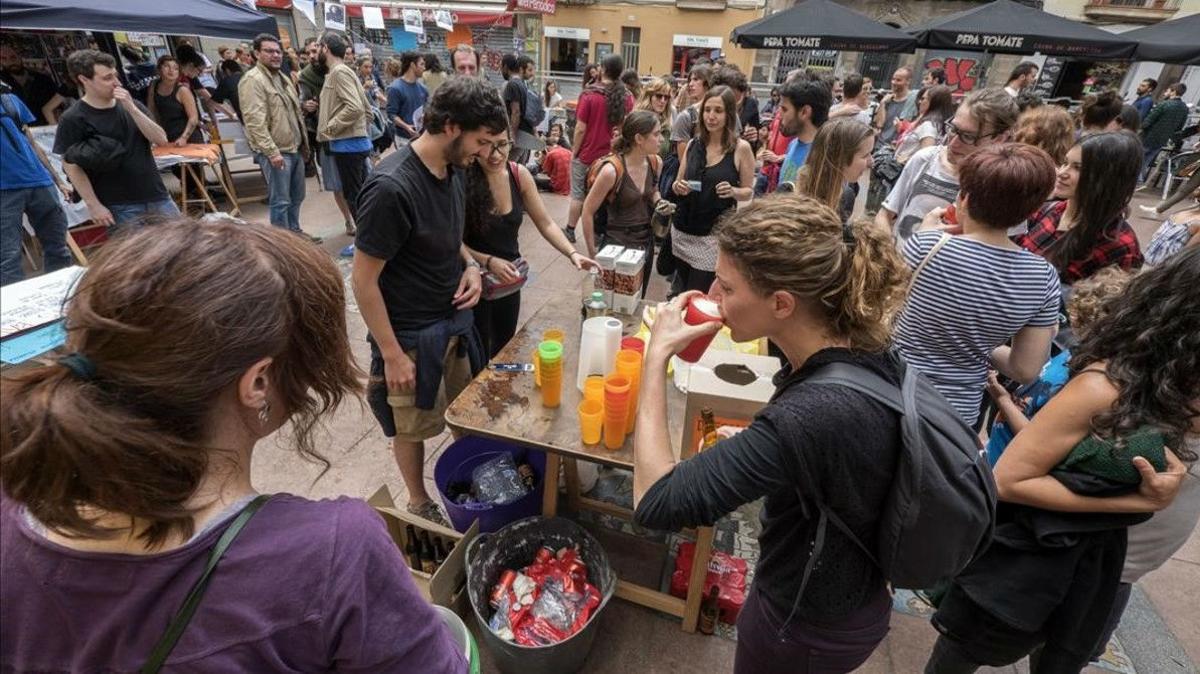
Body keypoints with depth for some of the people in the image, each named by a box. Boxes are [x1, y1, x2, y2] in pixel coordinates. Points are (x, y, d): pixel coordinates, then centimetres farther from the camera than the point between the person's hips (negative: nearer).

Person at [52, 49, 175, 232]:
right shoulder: (74, 119, -6)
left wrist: (132, 108, -12)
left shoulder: (131, 106, 10)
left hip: (156, 197, 5)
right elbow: (70, 165, -7)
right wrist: (93, 205, -11)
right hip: (120, 207, -5)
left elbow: (161, 140, -1)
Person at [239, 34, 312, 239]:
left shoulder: (282, 77, 17)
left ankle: (294, 231, 31)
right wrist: (272, 151, -25)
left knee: (296, 197, 17)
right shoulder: (252, 80, -12)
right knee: (280, 201, -4)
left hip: (294, 148, 9)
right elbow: (255, 121, -20)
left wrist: (303, 142, 21)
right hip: (275, 151, -9)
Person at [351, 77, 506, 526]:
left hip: (455, 319, 7)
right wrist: (391, 353, -16)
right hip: (412, 334, -7)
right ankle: (419, 505, 37)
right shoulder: (391, 187, -26)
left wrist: (469, 264, -5)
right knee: (413, 427, 14)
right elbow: (363, 279, -20)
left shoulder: (453, 169, -1)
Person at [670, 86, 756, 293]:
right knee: (680, 294, 13)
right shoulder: (693, 144, 4)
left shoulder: (741, 148, -6)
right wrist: (678, 187, -11)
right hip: (682, 230, 4)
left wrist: (733, 191, -21)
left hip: (714, 234, -4)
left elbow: (749, 192, 0)